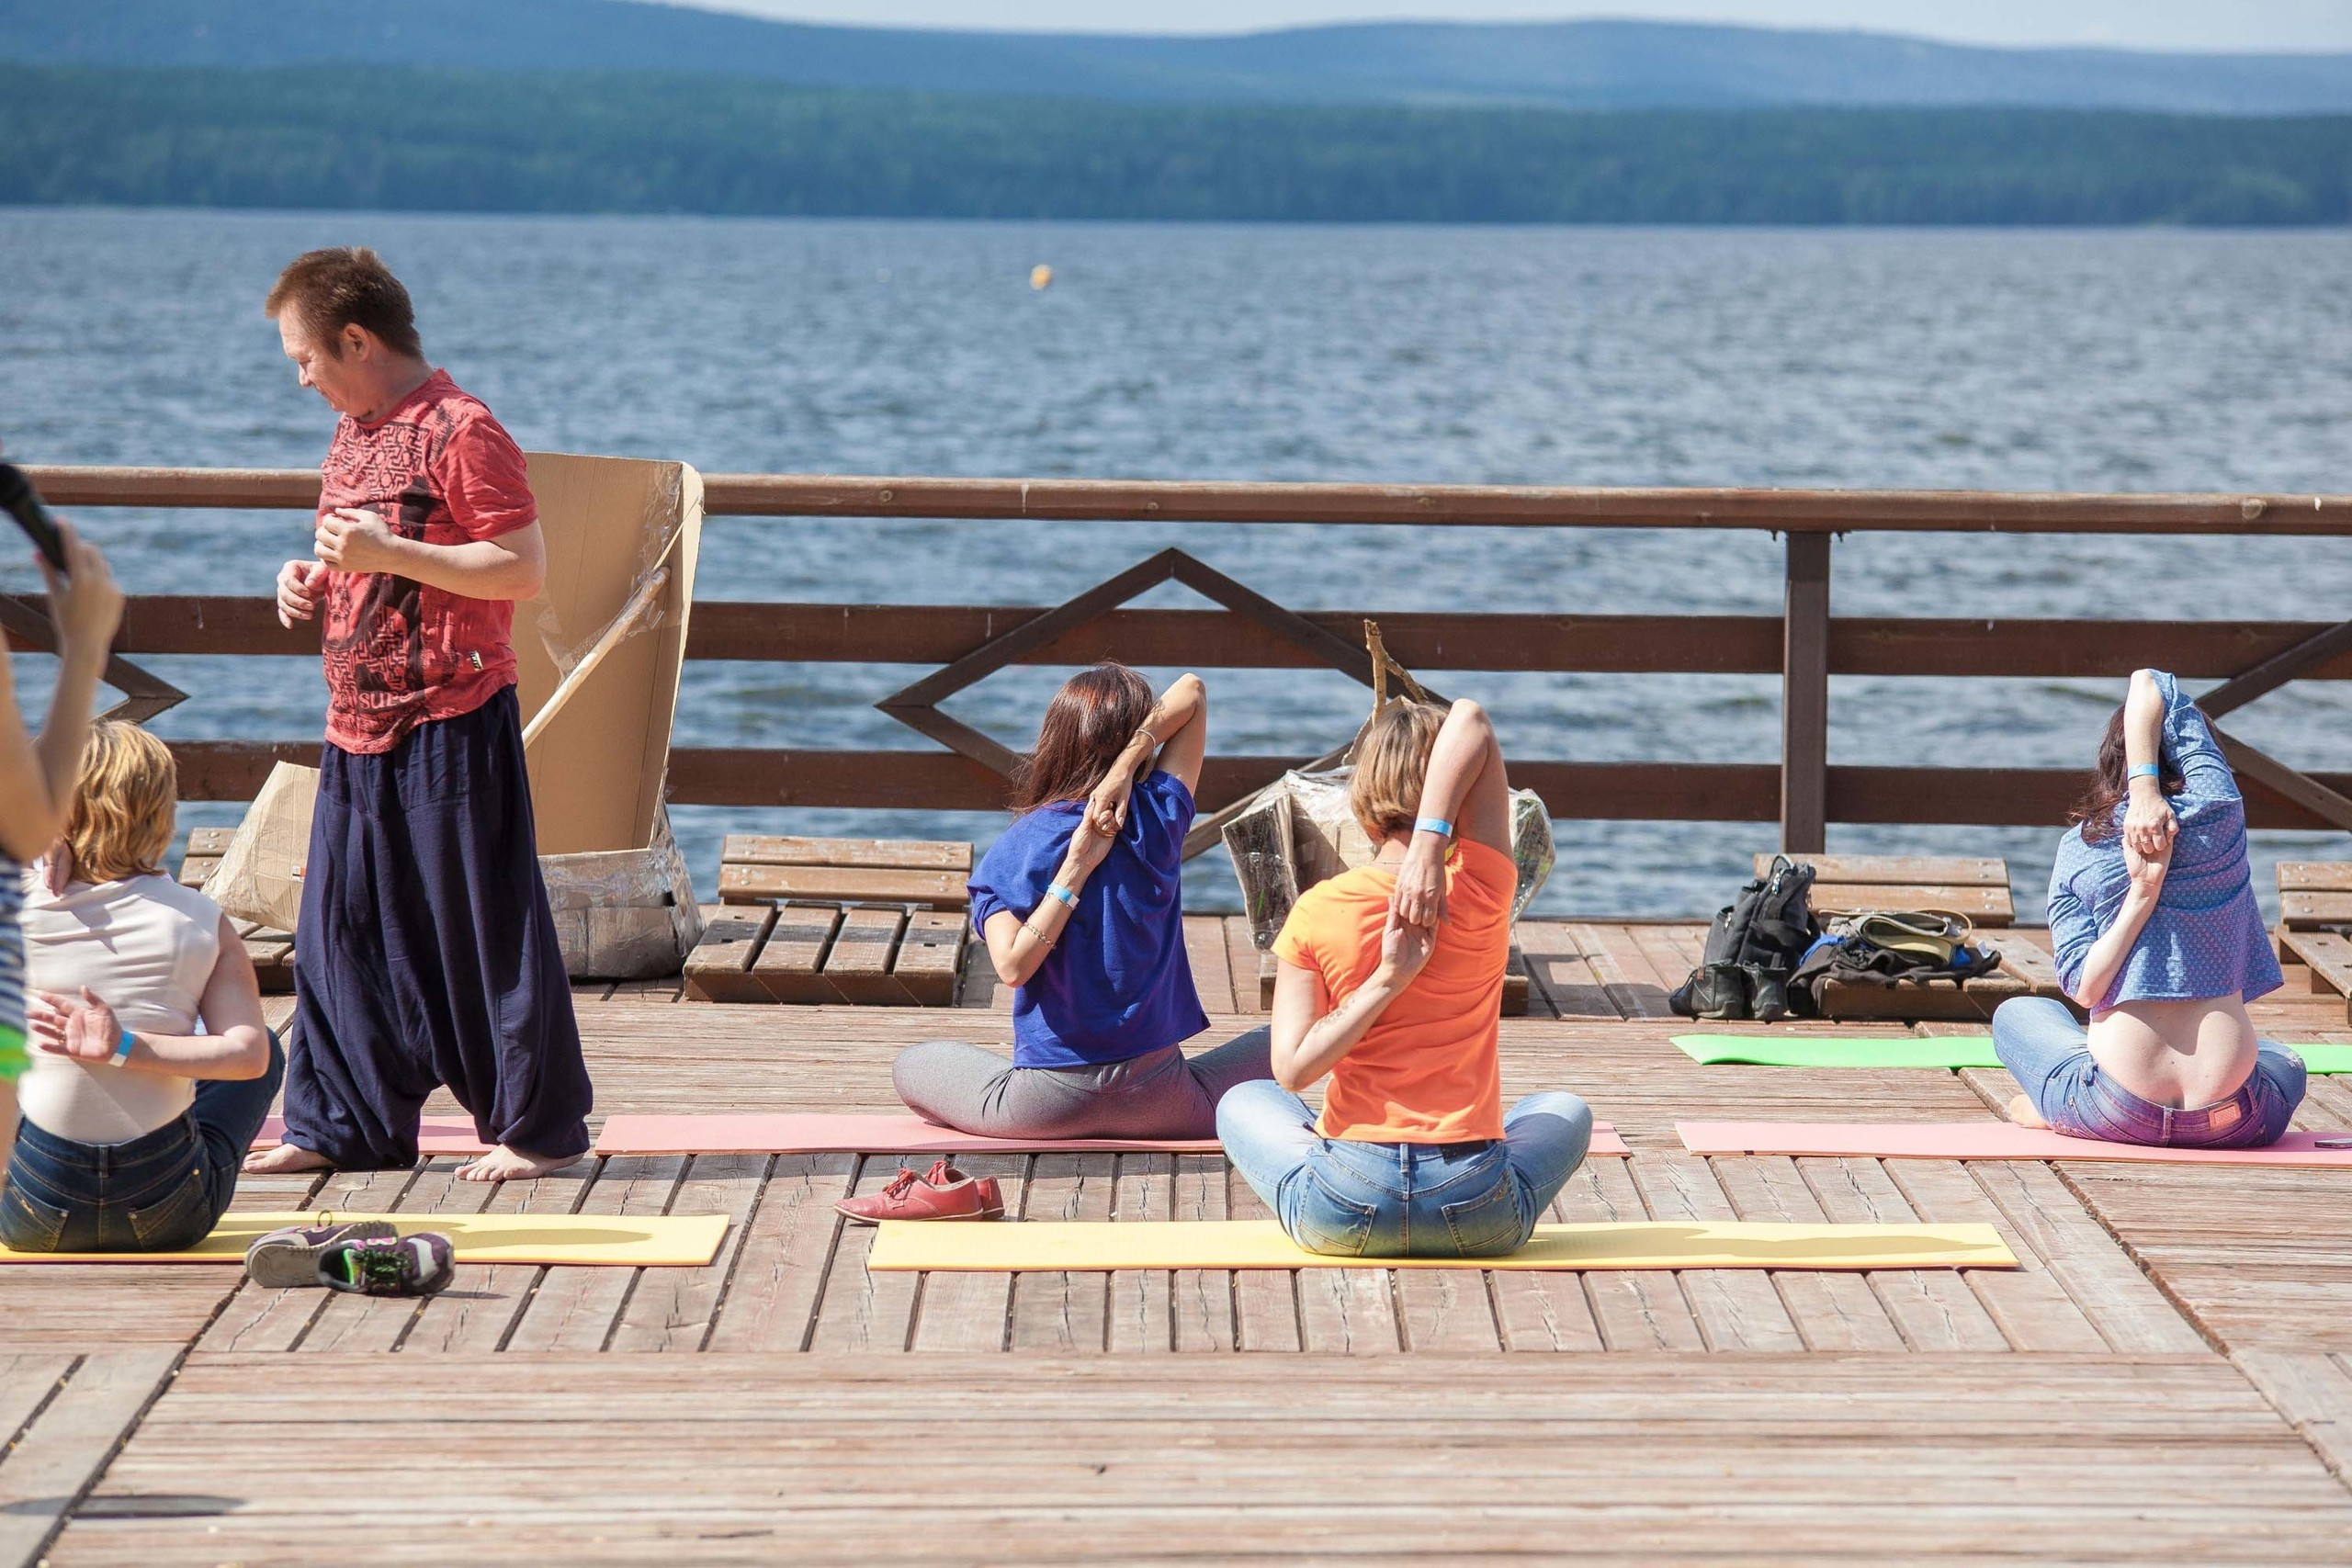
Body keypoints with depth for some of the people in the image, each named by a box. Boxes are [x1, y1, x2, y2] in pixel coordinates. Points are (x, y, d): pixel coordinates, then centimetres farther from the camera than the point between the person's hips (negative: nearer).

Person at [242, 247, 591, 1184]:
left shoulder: (459, 431, -13)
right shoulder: (354, 434, 15)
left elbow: (524, 570, -18)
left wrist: (388, 553, -22)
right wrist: (314, 581, 8)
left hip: (453, 727, -9)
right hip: (359, 725, 9)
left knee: (483, 929, -2)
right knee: (340, 930, 10)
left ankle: (539, 1127, 8)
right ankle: (338, 1125, 19)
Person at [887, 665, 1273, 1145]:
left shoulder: (1016, 848, -6)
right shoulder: (1159, 818, -3)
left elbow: (1011, 966, -18)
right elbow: (1192, 691, 4)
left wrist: (1073, 872, -14)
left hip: (1046, 1102, -1)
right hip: (1157, 1099, 2)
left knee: (911, 1065, 25)